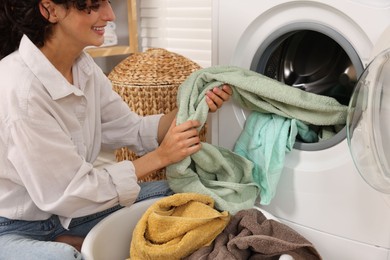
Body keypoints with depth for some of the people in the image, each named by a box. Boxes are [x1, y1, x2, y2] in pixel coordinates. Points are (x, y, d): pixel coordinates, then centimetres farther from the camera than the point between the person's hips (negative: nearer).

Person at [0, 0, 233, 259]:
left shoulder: (83, 65, -5)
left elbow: (133, 130, 3)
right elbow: (70, 193, -24)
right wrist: (160, 157, -23)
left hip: (63, 210, 7)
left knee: (172, 192, -1)